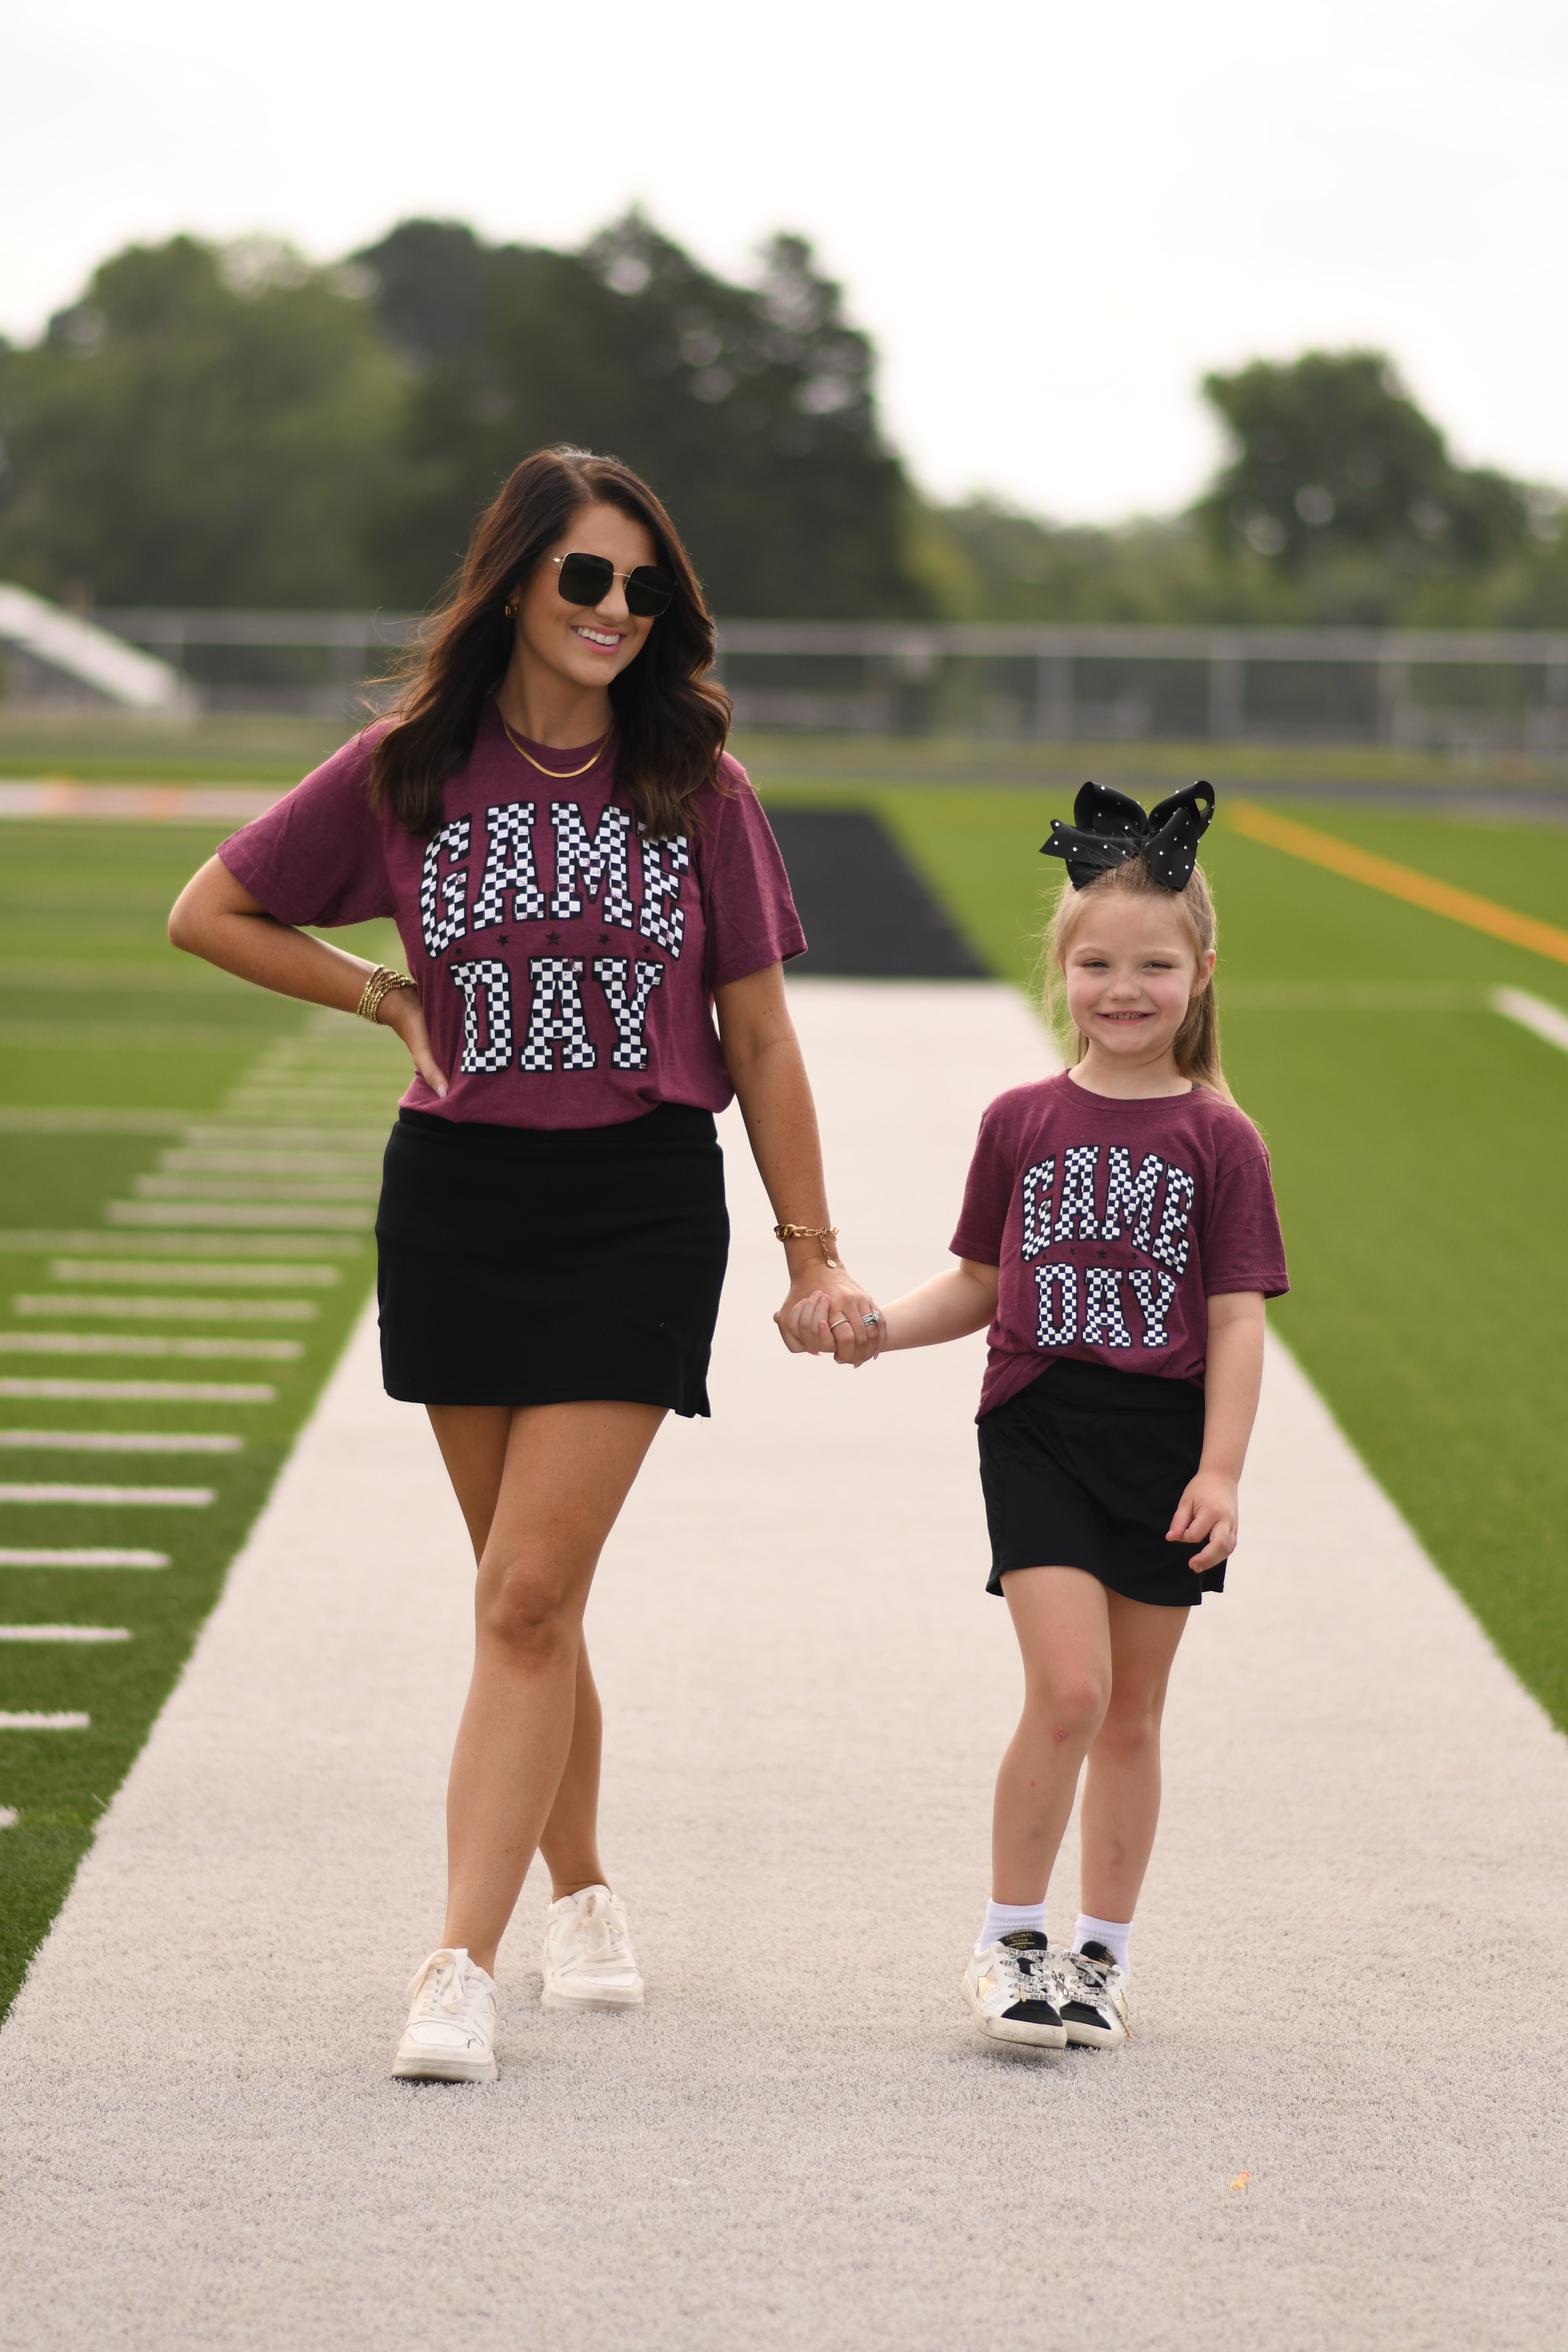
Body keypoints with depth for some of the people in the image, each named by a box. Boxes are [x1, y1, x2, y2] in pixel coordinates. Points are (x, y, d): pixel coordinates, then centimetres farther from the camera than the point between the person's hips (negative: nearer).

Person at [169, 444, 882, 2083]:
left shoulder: (696, 788, 0)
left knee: (528, 1593, -10)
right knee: (526, 1591, 10)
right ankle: (580, 1894, 29)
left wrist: (813, 1252, 6)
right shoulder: (405, 774, 0)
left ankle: (461, 1965, -13)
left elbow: (756, 1033, 5)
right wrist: (392, 999, 4)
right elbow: (211, 915, 11)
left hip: (642, 1208, -2)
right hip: (456, 1198, 2)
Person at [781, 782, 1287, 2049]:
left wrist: (1221, 1471, -9)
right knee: (1069, 1688, -14)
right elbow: (980, 1286, 12)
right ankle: (1009, 1940, 0)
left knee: (1132, 1711, 8)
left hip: (1167, 1438, 0)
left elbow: (1237, 1320, -2)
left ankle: (1100, 1954, 20)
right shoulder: (1022, 1121, 4)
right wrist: (871, 1323, -4)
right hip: (1038, 1430, 0)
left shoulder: (1218, 1139, 0)